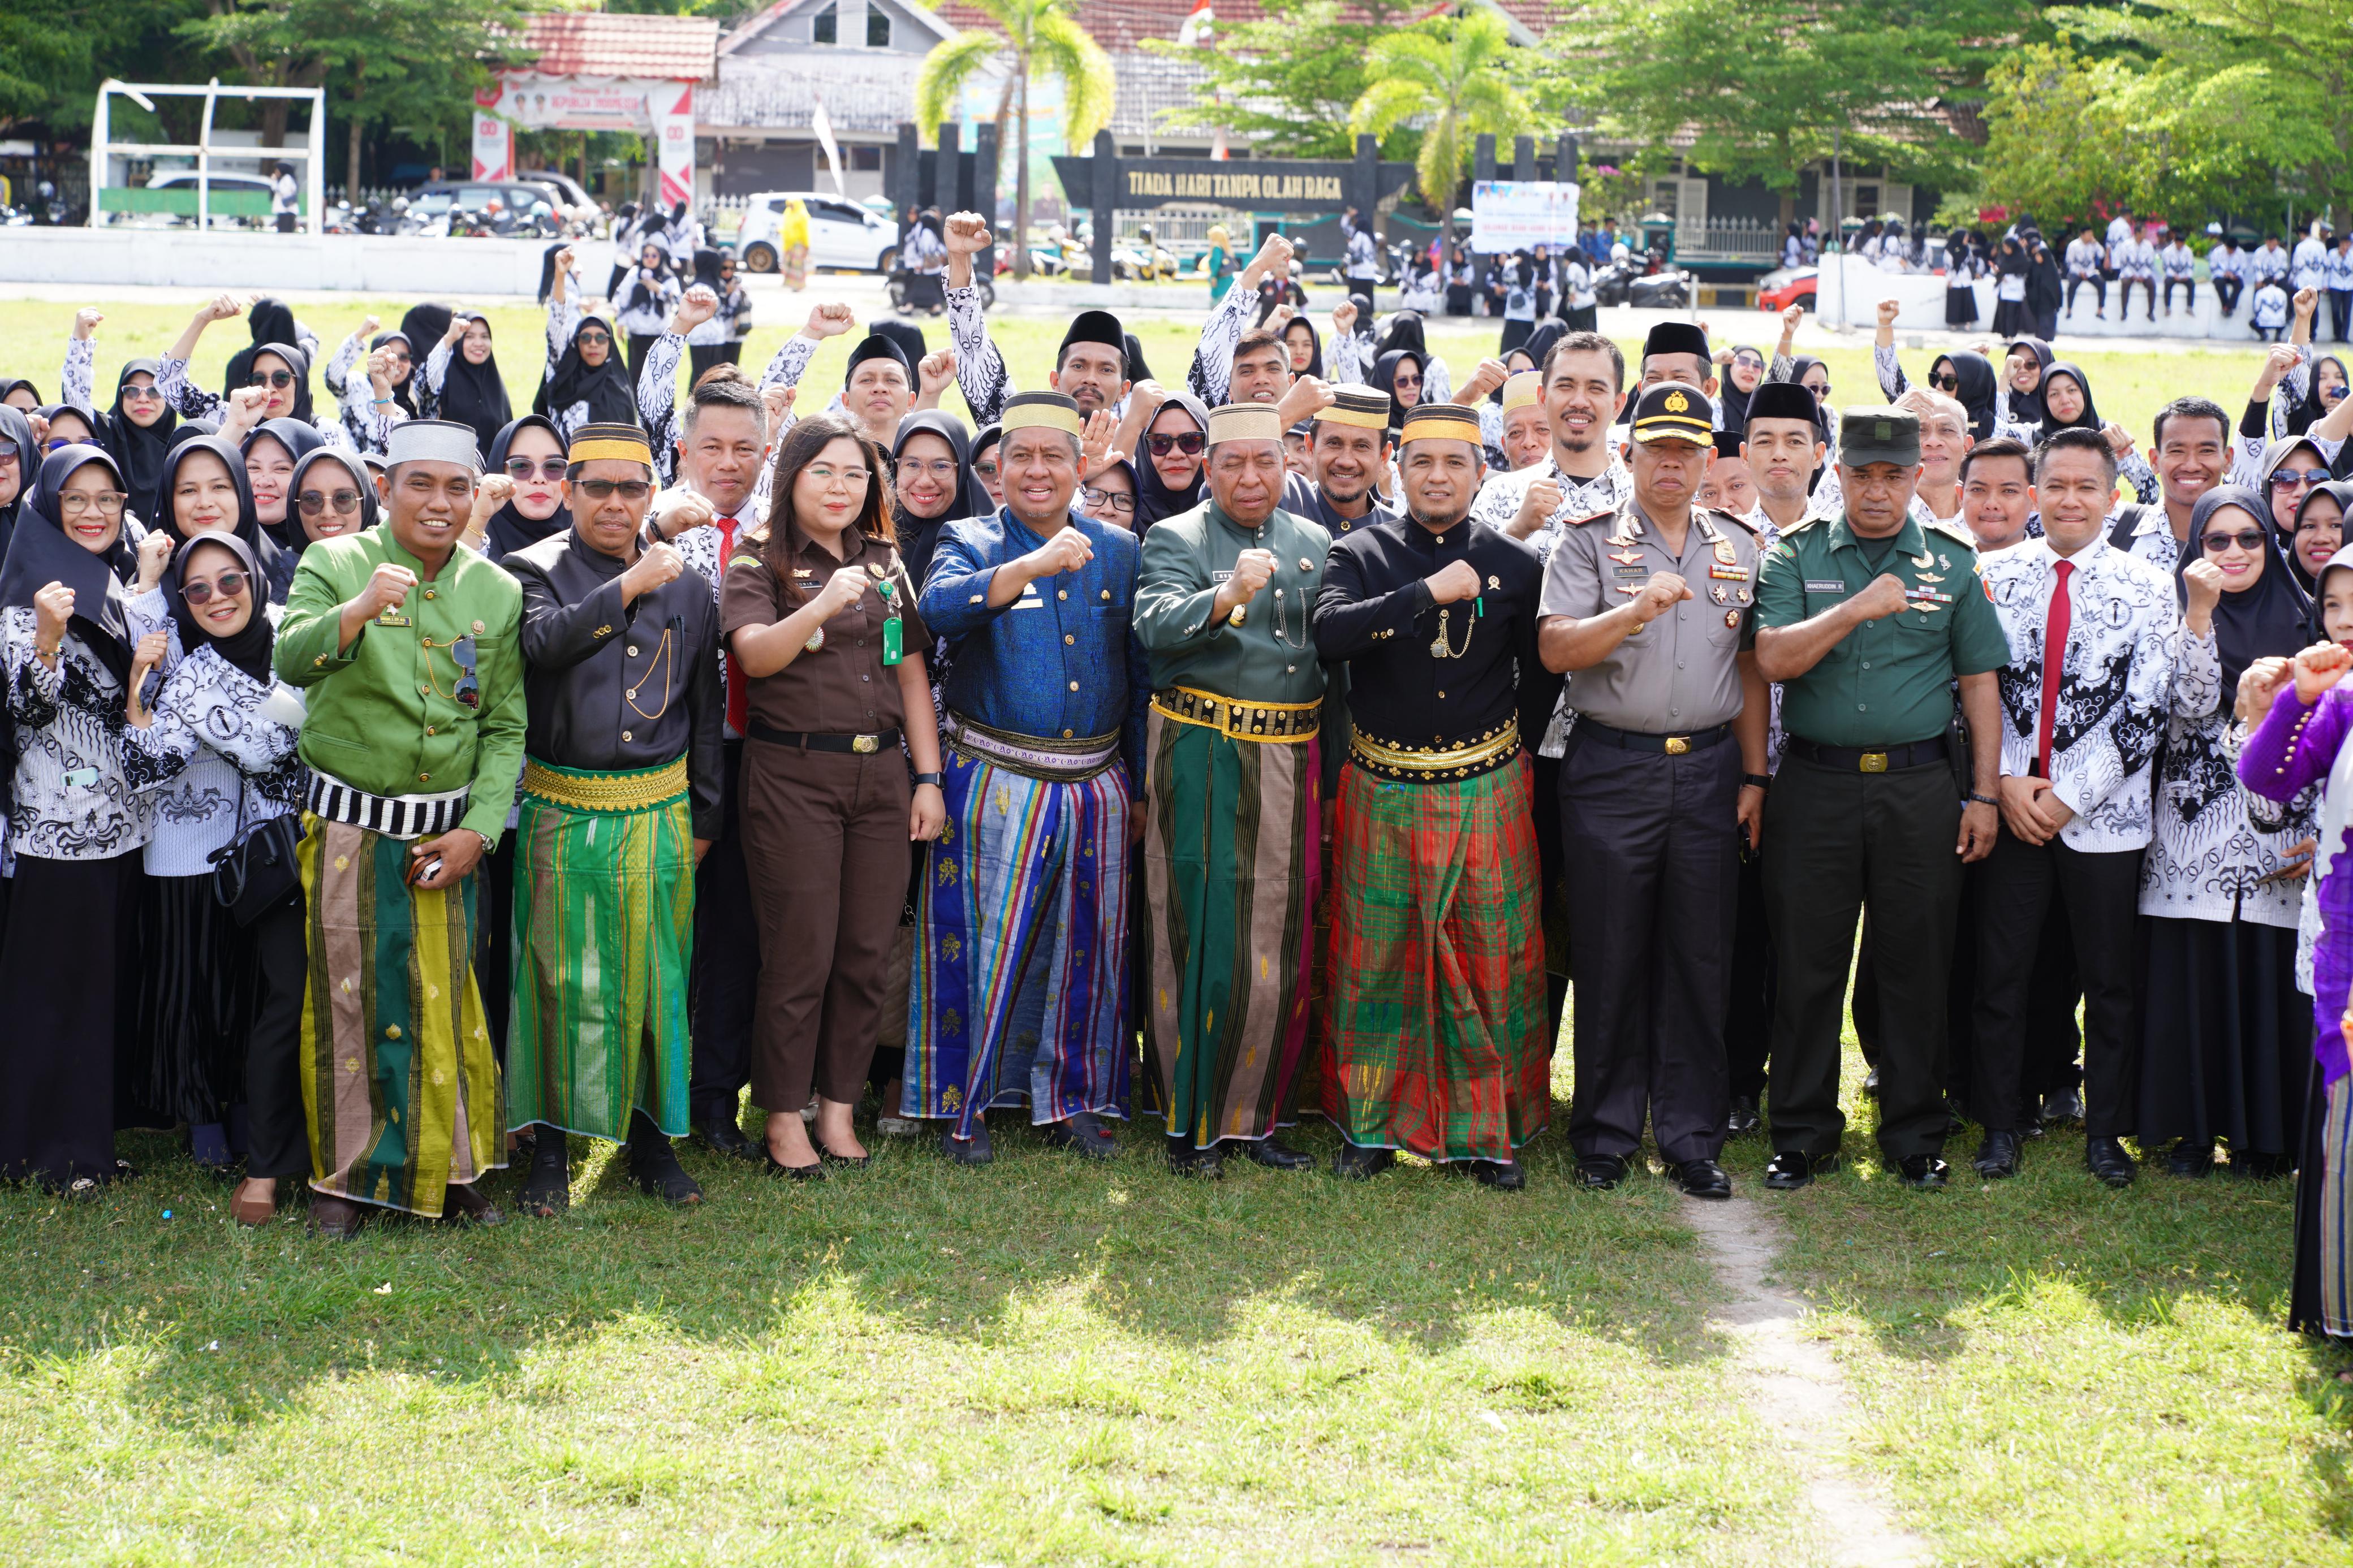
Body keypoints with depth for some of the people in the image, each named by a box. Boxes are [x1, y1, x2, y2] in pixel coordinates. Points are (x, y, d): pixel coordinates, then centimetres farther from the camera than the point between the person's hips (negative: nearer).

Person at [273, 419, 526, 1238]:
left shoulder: (496, 593, 4)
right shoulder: (336, 564, -3)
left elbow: (505, 728, 5)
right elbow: (290, 660, -20)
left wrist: (478, 831, -7)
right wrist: (359, 610, -37)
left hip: (447, 835, 2)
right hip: (348, 826, -2)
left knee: (446, 1001, 4)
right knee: (347, 997, 4)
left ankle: (450, 1167, 19)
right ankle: (346, 1174, 16)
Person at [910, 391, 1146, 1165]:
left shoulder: (1118, 551, 10)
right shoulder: (969, 543, 0)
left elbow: (1142, 676, 13)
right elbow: (941, 607, -24)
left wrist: (1144, 783, 11)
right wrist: (1034, 565, -37)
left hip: (1095, 782, 3)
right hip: (995, 782, -3)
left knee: (1081, 945, 9)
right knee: (985, 940, 0)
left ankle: (1068, 1099, 21)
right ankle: (963, 1101, 12)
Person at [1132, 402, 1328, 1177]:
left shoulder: (1315, 544, 14)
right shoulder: (1175, 539, 0)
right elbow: (1155, 627, -18)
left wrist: (1333, 768, 13)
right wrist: (1228, 597, -36)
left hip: (1292, 760, 4)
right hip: (1203, 759, -4)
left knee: (1282, 943, 5)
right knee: (1202, 934, -3)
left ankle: (1255, 1115, 16)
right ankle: (1191, 1122, 6)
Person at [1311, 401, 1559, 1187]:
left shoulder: (1514, 564, 3)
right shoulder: (1363, 554, 0)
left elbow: (1541, 675, 12)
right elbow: (1330, 633, -19)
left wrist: (1500, 747, 8)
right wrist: (1429, 592, -22)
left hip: (1487, 793, 1)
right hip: (1382, 792, 0)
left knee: (1496, 963, 2)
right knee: (1375, 962, 6)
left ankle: (1490, 1130, 14)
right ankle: (1372, 1124, 19)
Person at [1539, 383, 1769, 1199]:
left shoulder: (1738, 546, 10)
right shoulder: (1590, 541, 0)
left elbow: (1750, 666, 13)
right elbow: (1555, 648, -11)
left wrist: (1754, 774, 8)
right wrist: (1635, 612, -26)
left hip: (1709, 769, 3)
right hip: (1612, 769, -2)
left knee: (1700, 956, 4)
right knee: (1610, 956, 3)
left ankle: (1692, 1137, 12)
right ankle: (1606, 1136, 13)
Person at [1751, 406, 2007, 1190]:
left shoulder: (1952, 561, 7)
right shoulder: (1795, 555, 4)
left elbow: (1980, 681, 8)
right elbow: (1773, 658, -8)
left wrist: (1983, 795, 3)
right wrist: (1855, 610, -19)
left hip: (1919, 787, 1)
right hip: (1815, 784, 0)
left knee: (1916, 965, 5)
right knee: (1807, 965, 3)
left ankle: (1915, 1135, 16)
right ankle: (1803, 1134, 14)